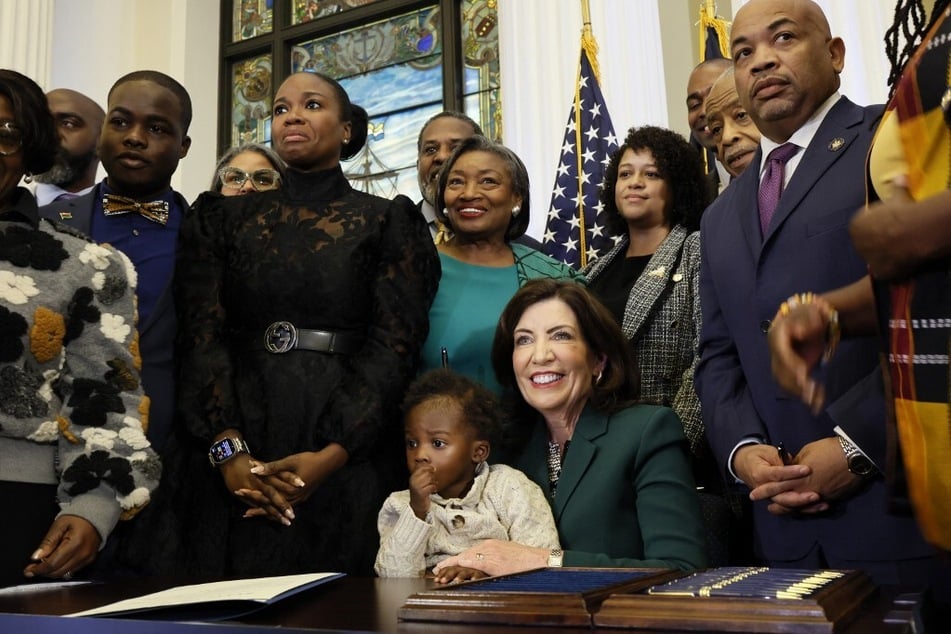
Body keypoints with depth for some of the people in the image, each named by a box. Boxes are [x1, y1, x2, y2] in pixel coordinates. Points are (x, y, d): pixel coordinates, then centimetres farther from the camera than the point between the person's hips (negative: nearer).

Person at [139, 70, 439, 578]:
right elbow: (201, 337, 0)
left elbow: (395, 346, -5)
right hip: (227, 464, 2)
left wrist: (331, 456, -17)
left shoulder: (388, 222, 5)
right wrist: (230, 453, -14)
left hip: (347, 459, -1)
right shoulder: (221, 219, 11)